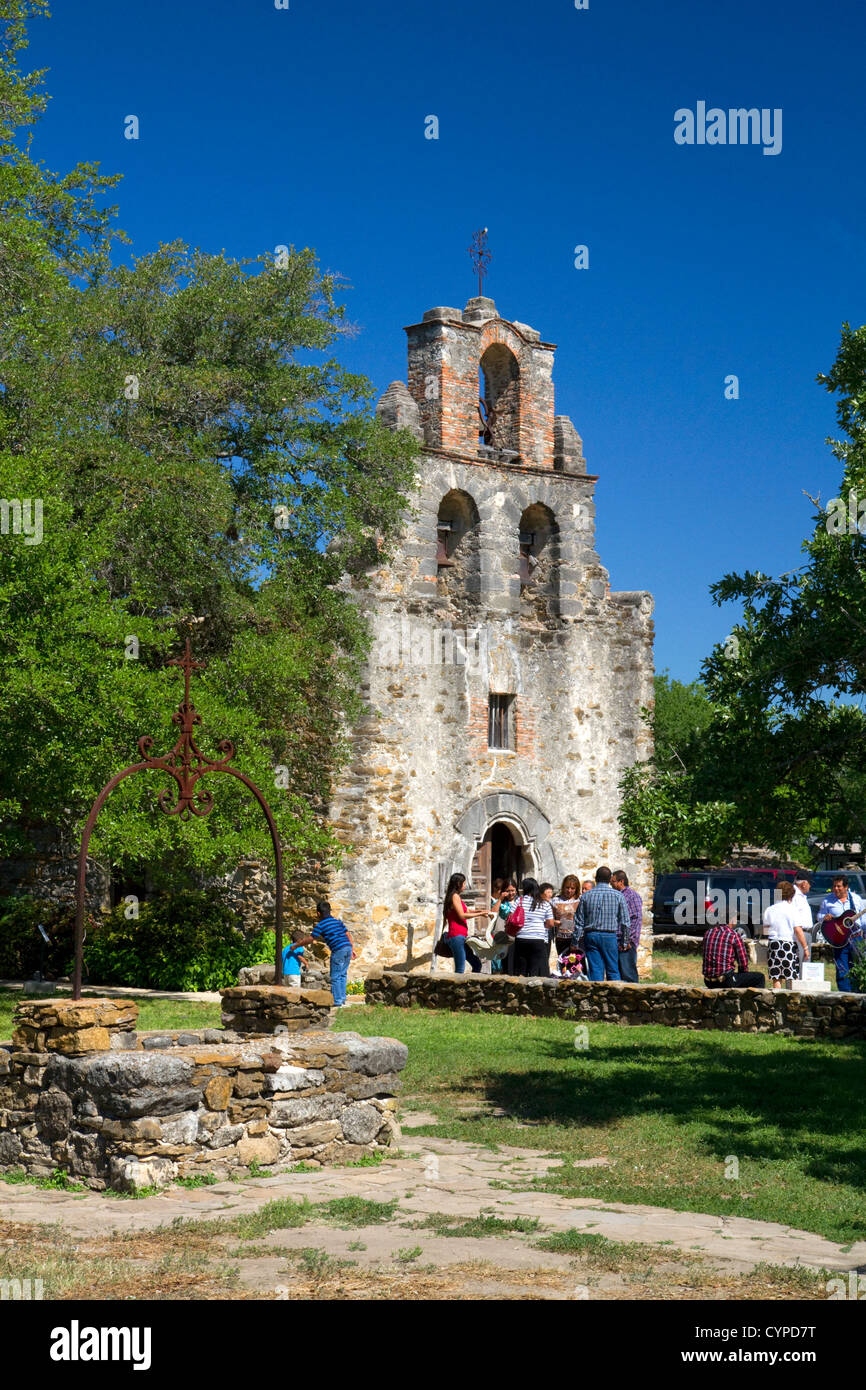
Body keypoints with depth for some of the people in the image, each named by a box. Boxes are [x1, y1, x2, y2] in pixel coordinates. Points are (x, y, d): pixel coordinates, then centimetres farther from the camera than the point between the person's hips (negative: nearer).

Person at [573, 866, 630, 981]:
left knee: (595, 971, 2)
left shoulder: (586, 896, 2)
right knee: (613, 971, 6)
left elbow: (579, 921, 4)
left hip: (591, 935, 1)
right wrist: (625, 941, 10)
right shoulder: (618, 895, -1)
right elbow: (625, 921, 1)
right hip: (610, 937, -1)